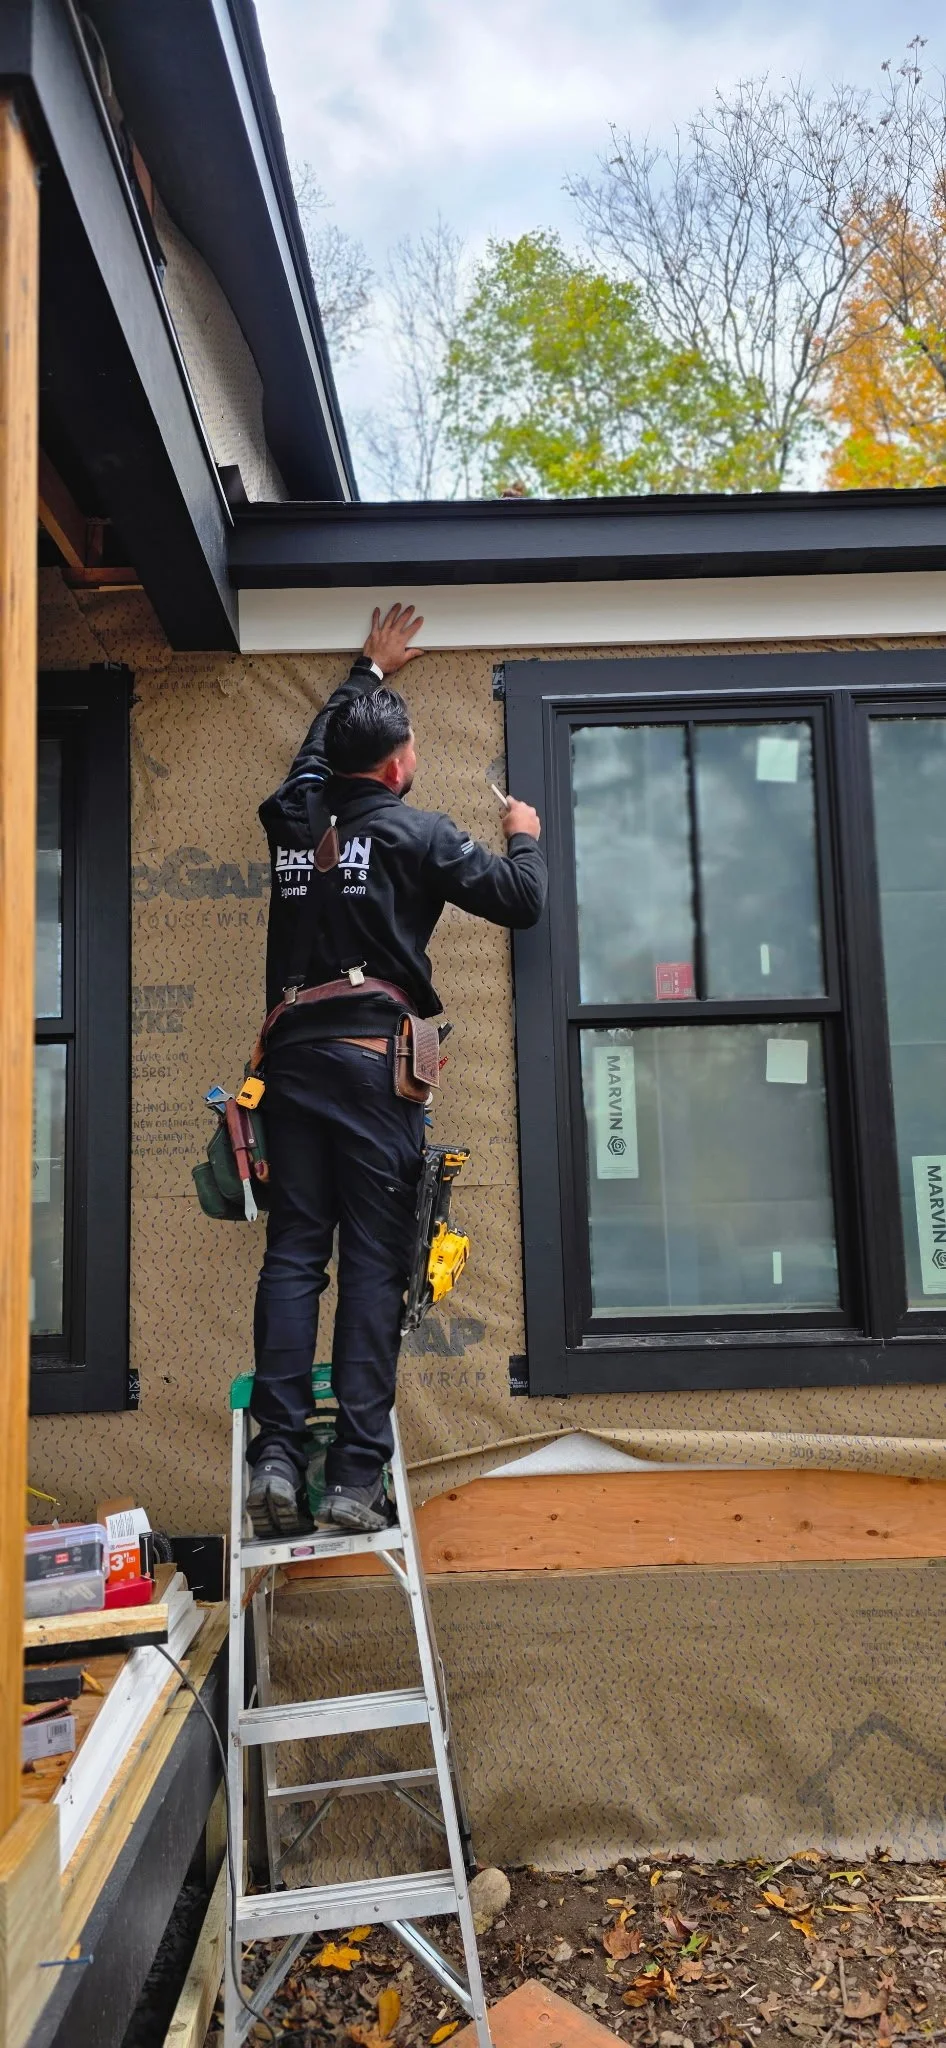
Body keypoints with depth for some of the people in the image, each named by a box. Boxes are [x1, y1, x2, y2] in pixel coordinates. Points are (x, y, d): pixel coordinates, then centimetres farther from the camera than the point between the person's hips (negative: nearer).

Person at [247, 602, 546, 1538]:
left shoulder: (292, 818, 15)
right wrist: (523, 836, 26)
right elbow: (520, 900, 5)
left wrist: (369, 669, 51)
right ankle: (356, 1475, -4)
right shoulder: (415, 832, 1)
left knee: (293, 1252, 3)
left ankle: (277, 1456, -3)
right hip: (373, 1061, -4)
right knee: (373, 1263, -4)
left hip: (292, 1056, 5)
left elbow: (318, 745, 37)